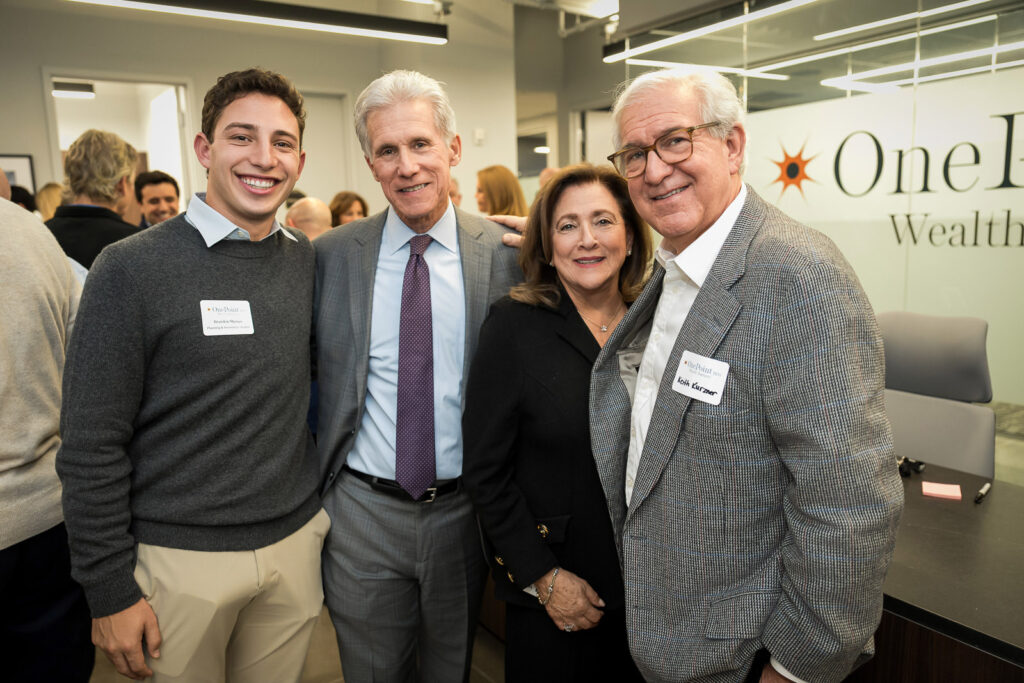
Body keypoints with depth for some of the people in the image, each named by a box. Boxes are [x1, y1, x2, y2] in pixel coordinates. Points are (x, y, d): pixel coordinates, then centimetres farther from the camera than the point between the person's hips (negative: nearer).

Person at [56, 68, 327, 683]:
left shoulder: (311, 263, 0)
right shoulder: (131, 269, -12)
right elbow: (92, 447, -10)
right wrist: (110, 591, -9)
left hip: (296, 543, 4)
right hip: (179, 558, -3)